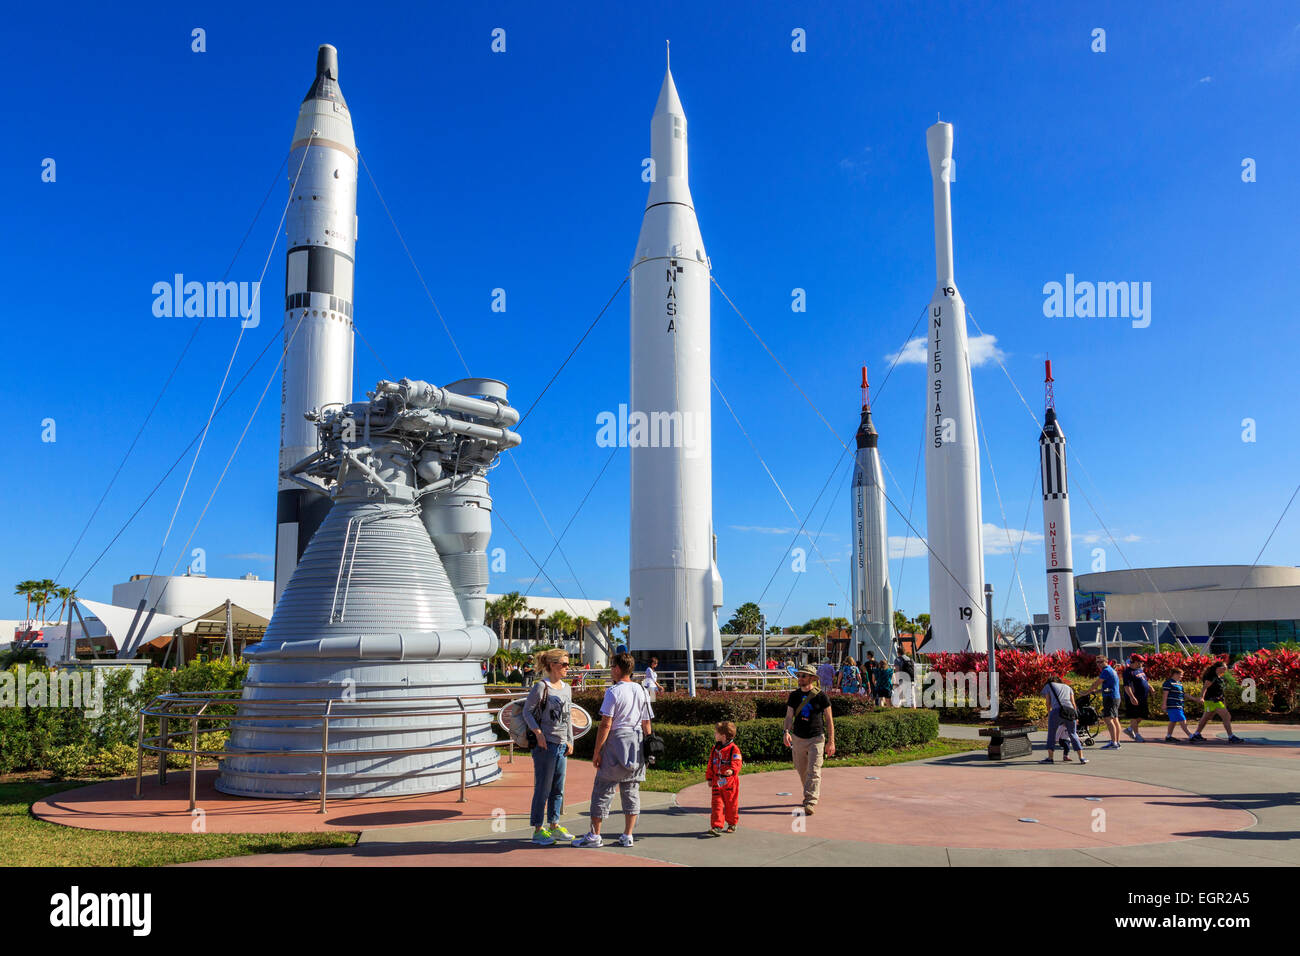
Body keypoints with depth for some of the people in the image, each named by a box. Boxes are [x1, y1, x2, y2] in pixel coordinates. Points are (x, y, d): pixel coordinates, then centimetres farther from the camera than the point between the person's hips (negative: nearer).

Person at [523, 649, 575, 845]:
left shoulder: (567, 688, 12)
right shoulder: (541, 687, -10)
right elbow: (527, 711, -8)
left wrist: (570, 741, 15)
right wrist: (538, 733, -16)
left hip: (562, 746, 7)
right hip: (546, 745, -7)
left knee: (558, 789, 13)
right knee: (542, 789, -1)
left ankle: (554, 826, 24)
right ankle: (538, 830, 7)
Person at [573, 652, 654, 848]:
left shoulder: (614, 691, -11)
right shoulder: (642, 691, 9)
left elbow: (606, 724, -13)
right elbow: (646, 724, 11)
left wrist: (597, 751, -9)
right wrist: (647, 749, 19)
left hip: (616, 744, -6)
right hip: (637, 746, 6)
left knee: (602, 790, 2)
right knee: (631, 791, 11)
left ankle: (594, 835, 8)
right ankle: (627, 836, 13)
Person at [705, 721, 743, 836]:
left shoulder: (734, 749, -10)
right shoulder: (715, 748, 11)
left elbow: (737, 763, -20)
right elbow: (711, 764, 17)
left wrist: (732, 770, -40)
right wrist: (709, 778, 15)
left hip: (730, 782, -5)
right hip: (717, 782, 5)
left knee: (731, 804, 8)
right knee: (717, 803, -4)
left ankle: (732, 824, 25)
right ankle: (716, 826, -7)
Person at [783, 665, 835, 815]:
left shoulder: (821, 695, -6)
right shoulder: (794, 695, 5)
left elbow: (829, 719, -2)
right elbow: (789, 716, 2)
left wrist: (831, 741, -4)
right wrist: (786, 731, -17)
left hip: (816, 738, -4)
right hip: (797, 738, 4)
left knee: (814, 771, -12)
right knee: (801, 770, 13)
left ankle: (810, 802, -13)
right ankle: (814, 794, 34)